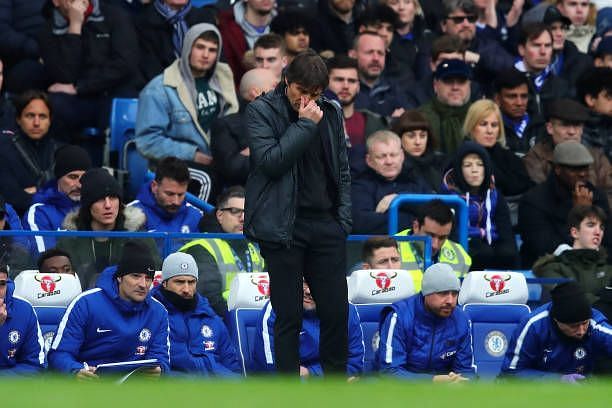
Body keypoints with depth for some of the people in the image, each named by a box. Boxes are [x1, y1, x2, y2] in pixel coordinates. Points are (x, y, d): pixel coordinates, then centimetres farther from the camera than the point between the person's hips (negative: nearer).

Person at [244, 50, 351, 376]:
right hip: (283, 225, -4)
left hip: (326, 225, 4)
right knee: (288, 315, -1)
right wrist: (306, 125, -17)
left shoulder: (330, 113, 10)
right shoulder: (261, 111, -3)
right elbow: (270, 161, -16)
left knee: (336, 310, 3)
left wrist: (343, 219, 8)